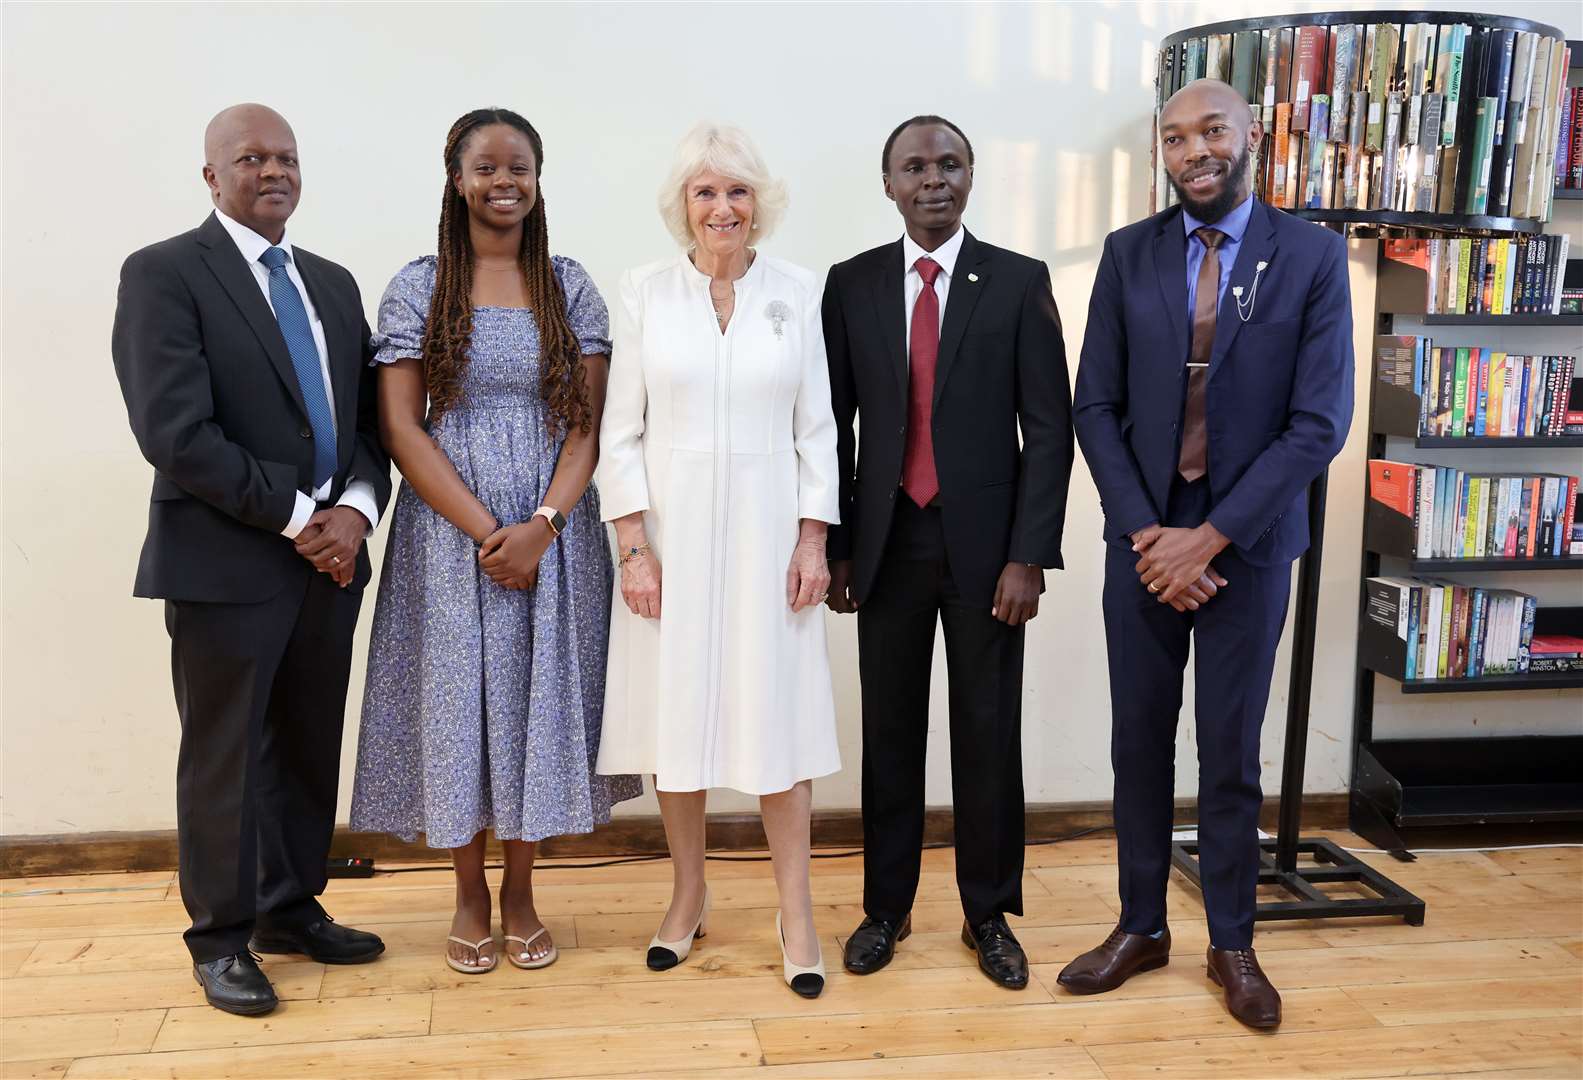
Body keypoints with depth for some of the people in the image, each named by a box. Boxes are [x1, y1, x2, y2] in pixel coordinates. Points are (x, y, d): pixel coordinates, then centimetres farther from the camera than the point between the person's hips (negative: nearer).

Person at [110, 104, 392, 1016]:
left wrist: (356, 510, -8)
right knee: (225, 757, 6)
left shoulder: (334, 284, 14)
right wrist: (298, 517, -16)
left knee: (312, 749, 14)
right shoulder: (164, 274, -6)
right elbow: (176, 432, -16)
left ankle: (291, 908, 30)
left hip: (330, 555, 6)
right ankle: (223, 938, 22)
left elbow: (369, 420, 11)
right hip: (226, 560, -6)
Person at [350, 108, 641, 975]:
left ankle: (520, 889, 23)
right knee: (458, 698, 5)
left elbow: (588, 426, 0)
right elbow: (401, 428, -5)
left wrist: (541, 526, -14)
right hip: (450, 529, -1)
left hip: (553, 530, 1)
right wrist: (486, 530, -13)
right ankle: (469, 894, 23)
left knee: (539, 696, 6)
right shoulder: (417, 287, 1)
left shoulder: (570, 288, 5)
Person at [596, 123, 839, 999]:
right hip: (671, 532, 0)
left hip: (766, 531, 0)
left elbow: (816, 428, 4)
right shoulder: (645, 293, 1)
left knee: (777, 711, 1)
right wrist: (633, 548, -6)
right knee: (676, 709, 7)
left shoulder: (796, 293, 3)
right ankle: (688, 896, 25)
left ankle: (795, 912, 14)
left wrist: (813, 541, -2)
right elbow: (621, 432, 1)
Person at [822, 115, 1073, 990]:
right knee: (890, 732, 10)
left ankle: (988, 914, 24)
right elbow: (835, 425, 6)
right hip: (887, 543, 2)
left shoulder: (1019, 281, -1)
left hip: (985, 544, -1)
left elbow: (1050, 427, -4)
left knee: (988, 736, 8)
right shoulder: (851, 284, 4)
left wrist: (1030, 555, -10)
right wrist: (836, 546, 2)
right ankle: (886, 907, 26)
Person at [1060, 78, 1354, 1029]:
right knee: (1140, 740, 10)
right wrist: (1145, 531, -9)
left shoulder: (1312, 255, -4)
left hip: (1247, 542, -2)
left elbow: (1320, 420, -9)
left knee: (1231, 750, 8)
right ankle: (1142, 927, 26)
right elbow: (1098, 407, 1)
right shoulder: (1129, 254, 2)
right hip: (1143, 537, 2)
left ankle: (1232, 944, 25)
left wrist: (1212, 537, -15)